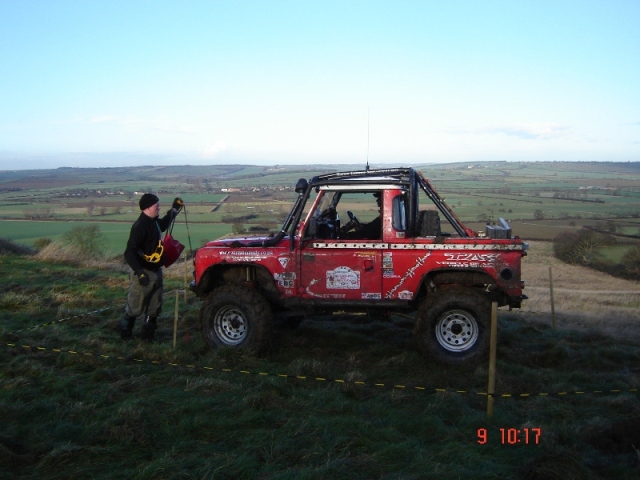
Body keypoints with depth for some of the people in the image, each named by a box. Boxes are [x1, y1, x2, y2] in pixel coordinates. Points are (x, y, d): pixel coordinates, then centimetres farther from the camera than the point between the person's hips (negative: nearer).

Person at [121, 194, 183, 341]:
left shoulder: (154, 222, 6)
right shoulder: (140, 226, -22)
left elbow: (163, 225, 33)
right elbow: (129, 253, -25)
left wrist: (175, 209, 26)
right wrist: (140, 272, -32)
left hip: (156, 271, 9)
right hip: (143, 273, -9)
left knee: (155, 307, 14)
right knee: (135, 307, 4)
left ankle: (147, 334, 26)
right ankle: (125, 333, 21)